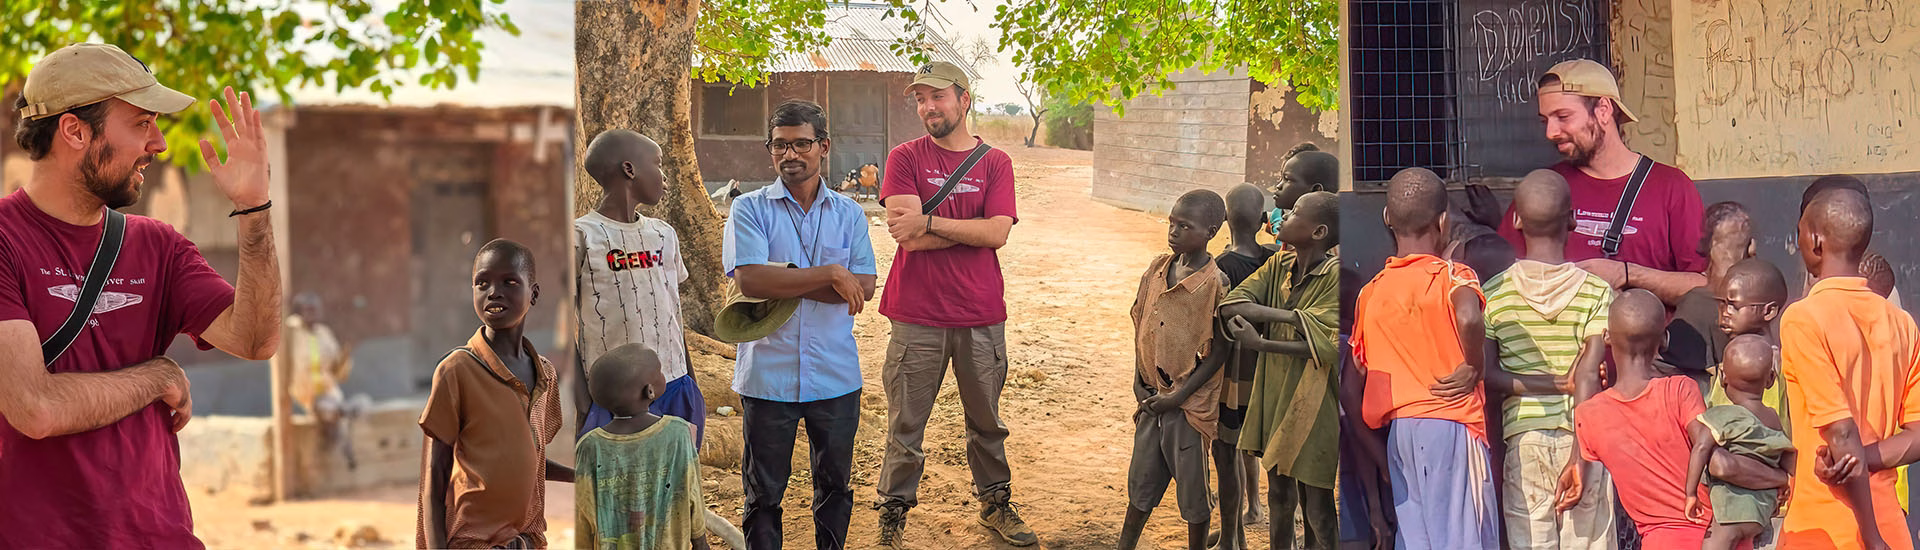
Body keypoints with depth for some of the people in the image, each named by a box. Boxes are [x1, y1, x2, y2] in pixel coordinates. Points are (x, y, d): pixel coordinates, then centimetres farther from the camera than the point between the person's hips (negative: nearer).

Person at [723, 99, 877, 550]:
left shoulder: (848, 213, 6)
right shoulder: (749, 209, -1)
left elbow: (863, 287, -6)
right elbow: (750, 280, -17)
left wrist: (786, 280, -15)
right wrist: (830, 275, -16)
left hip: (836, 375, 2)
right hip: (768, 374, -2)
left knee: (835, 485, 13)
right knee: (764, 491, 6)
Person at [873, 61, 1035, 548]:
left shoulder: (994, 163, 5)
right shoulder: (905, 158, 0)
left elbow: (998, 233, -10)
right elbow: (907, 235, -12)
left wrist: (929, 222, -14)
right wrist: (972, 227, -10)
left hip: (981, 316, 2)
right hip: (918, 317, -2)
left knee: (986, 421, 15)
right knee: (906, 425, 4)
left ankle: (995, 504, 30)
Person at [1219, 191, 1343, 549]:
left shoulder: (1336, 277, -15)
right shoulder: (1278, 266, 5)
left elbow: (1325, 344, -25)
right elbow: (1231, 305, -8)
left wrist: (1260, 343, -22)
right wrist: (1293, 315, -20)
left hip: (1313, 408, -7)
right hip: (1274, 398, 7)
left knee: (1317, 509, 0)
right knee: (1279, 498, 18)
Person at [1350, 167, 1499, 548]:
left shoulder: (1370, 291, 12)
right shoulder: (1452, 276, -5)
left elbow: (1353, 384, 15)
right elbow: (1468, 318, -29)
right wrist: (1475, 368, -13)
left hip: (1399, 429, 6)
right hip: (1450, 421, -6)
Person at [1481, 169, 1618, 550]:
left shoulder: (1493, 293, 0)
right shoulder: (1597, 291, -2)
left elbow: (1483, 375, -8)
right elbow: (1590, 379, -10)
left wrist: (1532, 384, -5)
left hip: (1524, 436, 1)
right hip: (1582, 436, -1)